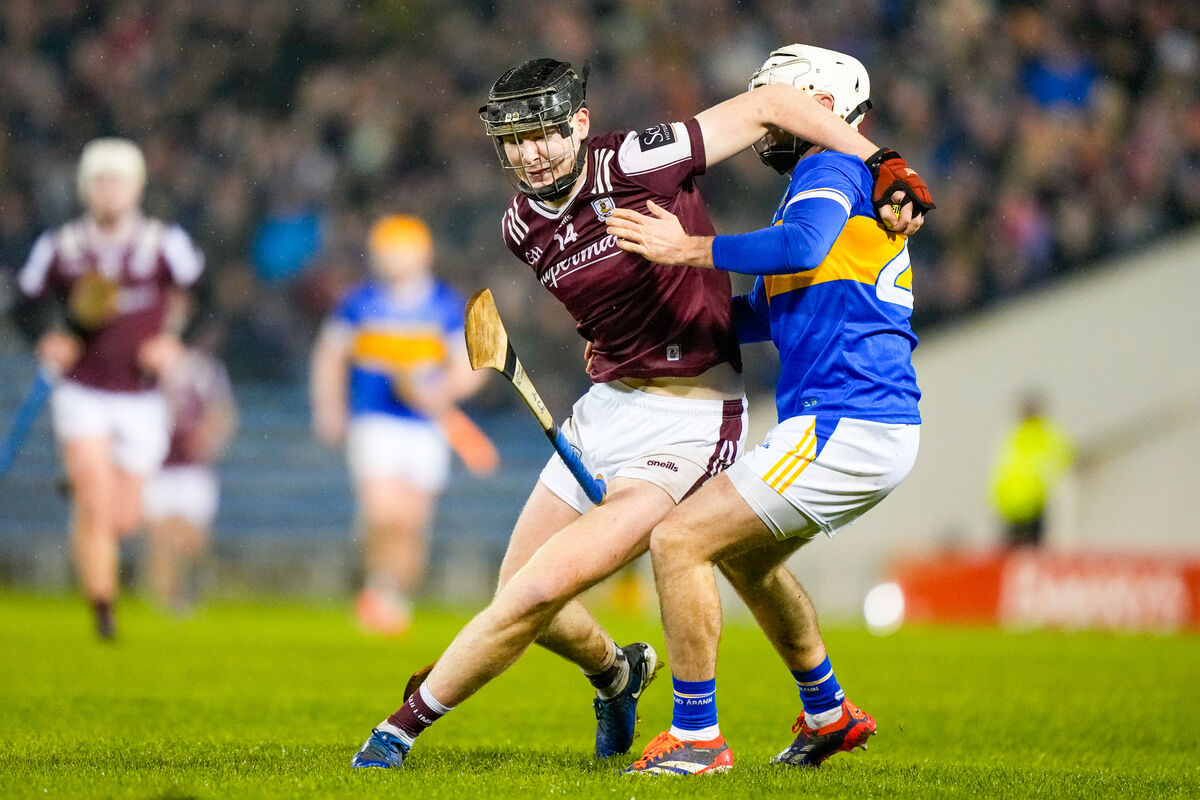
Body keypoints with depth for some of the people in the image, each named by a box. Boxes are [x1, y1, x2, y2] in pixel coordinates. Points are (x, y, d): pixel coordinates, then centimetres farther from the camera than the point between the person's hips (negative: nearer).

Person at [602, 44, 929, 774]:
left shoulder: (833, 167, -5)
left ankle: (696, 737, -7)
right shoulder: (817, 184, 26)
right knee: (743, 552, 30)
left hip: (844, 426, -11)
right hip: (880, 431, 11)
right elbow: (760, 316, 32)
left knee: (679, 542, -11)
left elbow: (802, 246, -27)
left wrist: (691, 249, -19)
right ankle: (829, 715, 38)